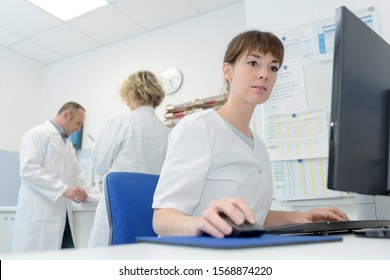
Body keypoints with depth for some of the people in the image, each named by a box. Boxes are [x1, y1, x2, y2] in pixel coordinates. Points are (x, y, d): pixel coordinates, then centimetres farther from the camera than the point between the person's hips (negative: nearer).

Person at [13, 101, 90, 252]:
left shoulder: (68, 143, 22)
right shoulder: (37, 134, -4)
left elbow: (76, 176, 24)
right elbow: (29, 169, -16)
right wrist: (63, 189, -23)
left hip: (62, 217, 8)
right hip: (39, 216, -7)